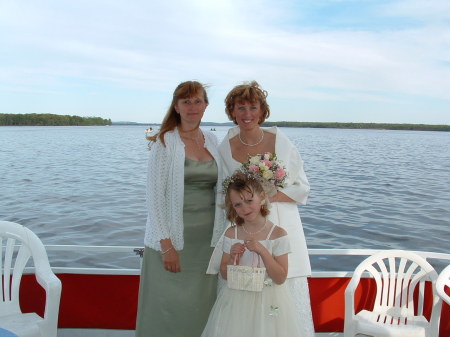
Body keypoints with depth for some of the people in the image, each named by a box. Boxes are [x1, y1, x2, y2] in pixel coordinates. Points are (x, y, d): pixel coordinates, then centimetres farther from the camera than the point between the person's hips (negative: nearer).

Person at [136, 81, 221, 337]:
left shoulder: (213, 140, 8)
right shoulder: (165, 142, -7)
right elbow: (155, 195, -11)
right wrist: (166, 244, -15)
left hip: (207, 236, 5)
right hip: (175, 236, -4)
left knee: (203, 304, 12)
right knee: (172, 303, 4)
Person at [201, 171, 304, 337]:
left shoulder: (278, 234, -12)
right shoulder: (231, 234, -3)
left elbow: (280, 278, -13)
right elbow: (224, 274, 3)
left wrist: (262, 250, -24)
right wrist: (233, 258, -17)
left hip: (269, 302, -2)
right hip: (236, 300, 2)